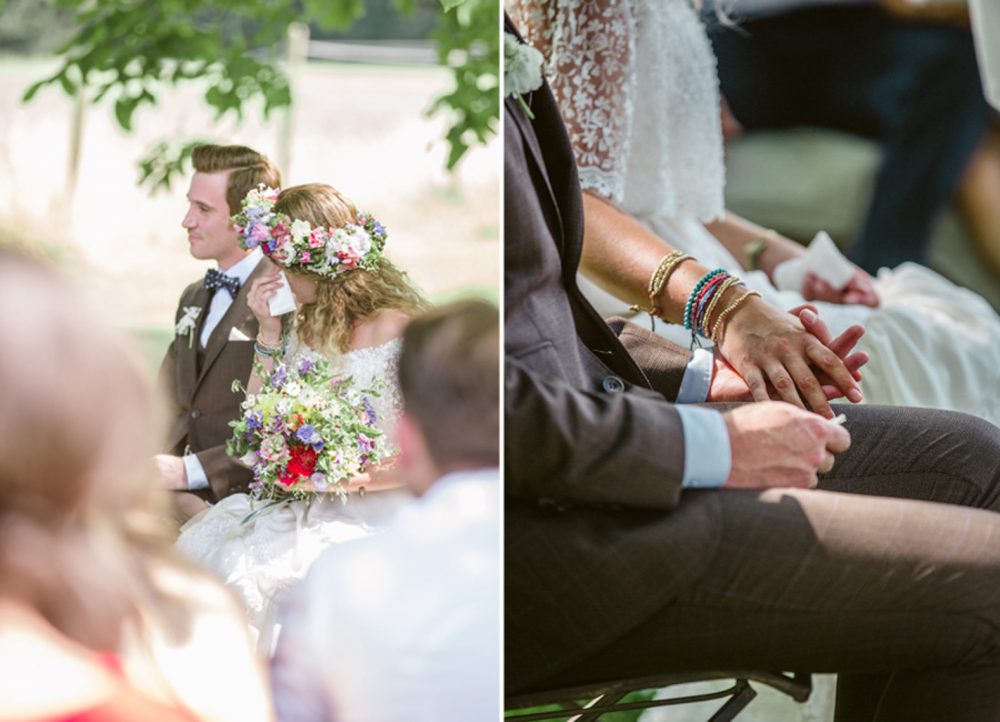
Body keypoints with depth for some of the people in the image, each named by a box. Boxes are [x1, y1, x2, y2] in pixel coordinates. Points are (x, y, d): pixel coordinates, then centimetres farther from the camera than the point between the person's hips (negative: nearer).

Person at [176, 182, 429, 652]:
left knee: (254, 571, -28)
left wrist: (352, 477, -20)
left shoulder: (398, 330, -10)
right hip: (306, 512, 7)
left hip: (376, 518, -7)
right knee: (199, 549, -18)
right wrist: (268, 334, 2)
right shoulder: (303, 326, 11)